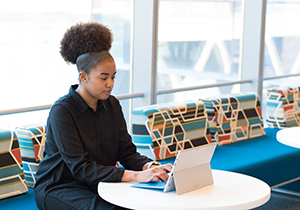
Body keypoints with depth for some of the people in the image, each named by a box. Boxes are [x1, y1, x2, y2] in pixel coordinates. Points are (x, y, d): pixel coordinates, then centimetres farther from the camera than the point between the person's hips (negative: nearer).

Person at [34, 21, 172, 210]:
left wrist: (150, 166, -20)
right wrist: (136, 175, -33)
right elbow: (80, 168, -24)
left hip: (100, 185, 5)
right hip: (59, 188, -5)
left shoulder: (112, 105, 4)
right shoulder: (62, 111, -18)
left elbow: (126, 152, 3)